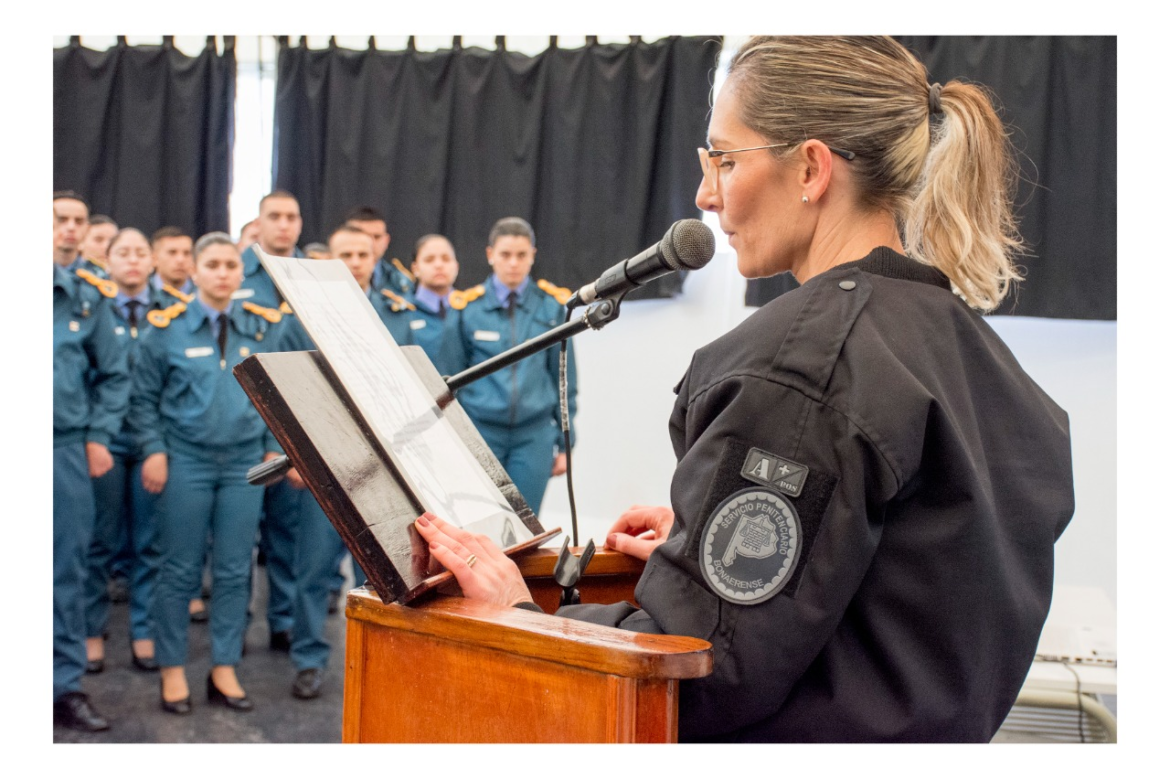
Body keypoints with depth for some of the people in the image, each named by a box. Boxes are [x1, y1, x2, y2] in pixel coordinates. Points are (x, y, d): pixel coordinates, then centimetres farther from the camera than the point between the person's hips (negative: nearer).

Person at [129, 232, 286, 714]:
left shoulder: (265, 327, 5)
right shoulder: (168, 328, -1)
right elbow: (144, 398, 3)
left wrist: (274, 447, 3)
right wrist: (154, 450, -6)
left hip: (245, 461, 2)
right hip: (187, 460, -2)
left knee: (235, 570, 6)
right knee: (180, 570, 4)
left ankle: (224, 670, 16)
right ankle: (172, 670, 15)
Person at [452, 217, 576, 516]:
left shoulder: (552, 306, 3)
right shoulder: (467, 307, -1)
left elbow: (564, 376, 9)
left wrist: (564, 442, 8)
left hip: (534, 434, 1)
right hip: (481, 432, -1)